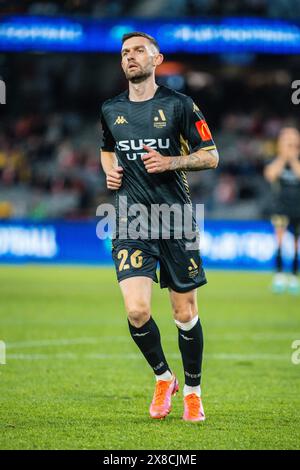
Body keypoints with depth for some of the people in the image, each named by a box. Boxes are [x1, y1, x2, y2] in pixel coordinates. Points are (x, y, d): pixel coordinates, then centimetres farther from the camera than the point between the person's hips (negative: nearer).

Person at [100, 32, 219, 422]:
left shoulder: (179, 105, -2)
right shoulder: (110, 110, 10)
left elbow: (210, 156, 1)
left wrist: (171, 162, -14)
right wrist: (109, 172, 8)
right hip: (131, 219, 2)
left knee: (186, 313, 3)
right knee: (137, 310, -15)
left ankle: (193, 390, 22)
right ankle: (163, 377, 11)